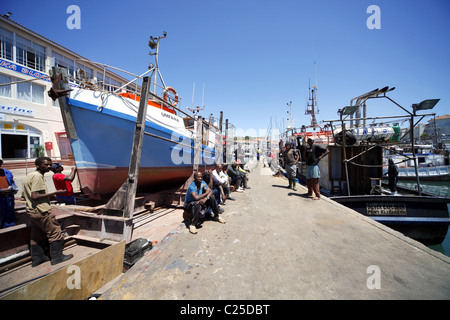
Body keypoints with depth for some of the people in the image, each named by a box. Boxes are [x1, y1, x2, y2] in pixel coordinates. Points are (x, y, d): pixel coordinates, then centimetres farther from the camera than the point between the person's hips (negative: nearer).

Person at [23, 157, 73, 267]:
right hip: (41, 211, -10)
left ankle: (37, 258, 27)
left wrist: (48, 195, 19)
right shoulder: (37, 176, -17)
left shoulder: (29, 176, 15)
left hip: (32, 211, 10)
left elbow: (26, 195, 21)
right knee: (55, 232, -1)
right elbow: (34, 196, -24)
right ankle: (57, 257, 7)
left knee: (36, 236, 17)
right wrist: (54, 193, -20)